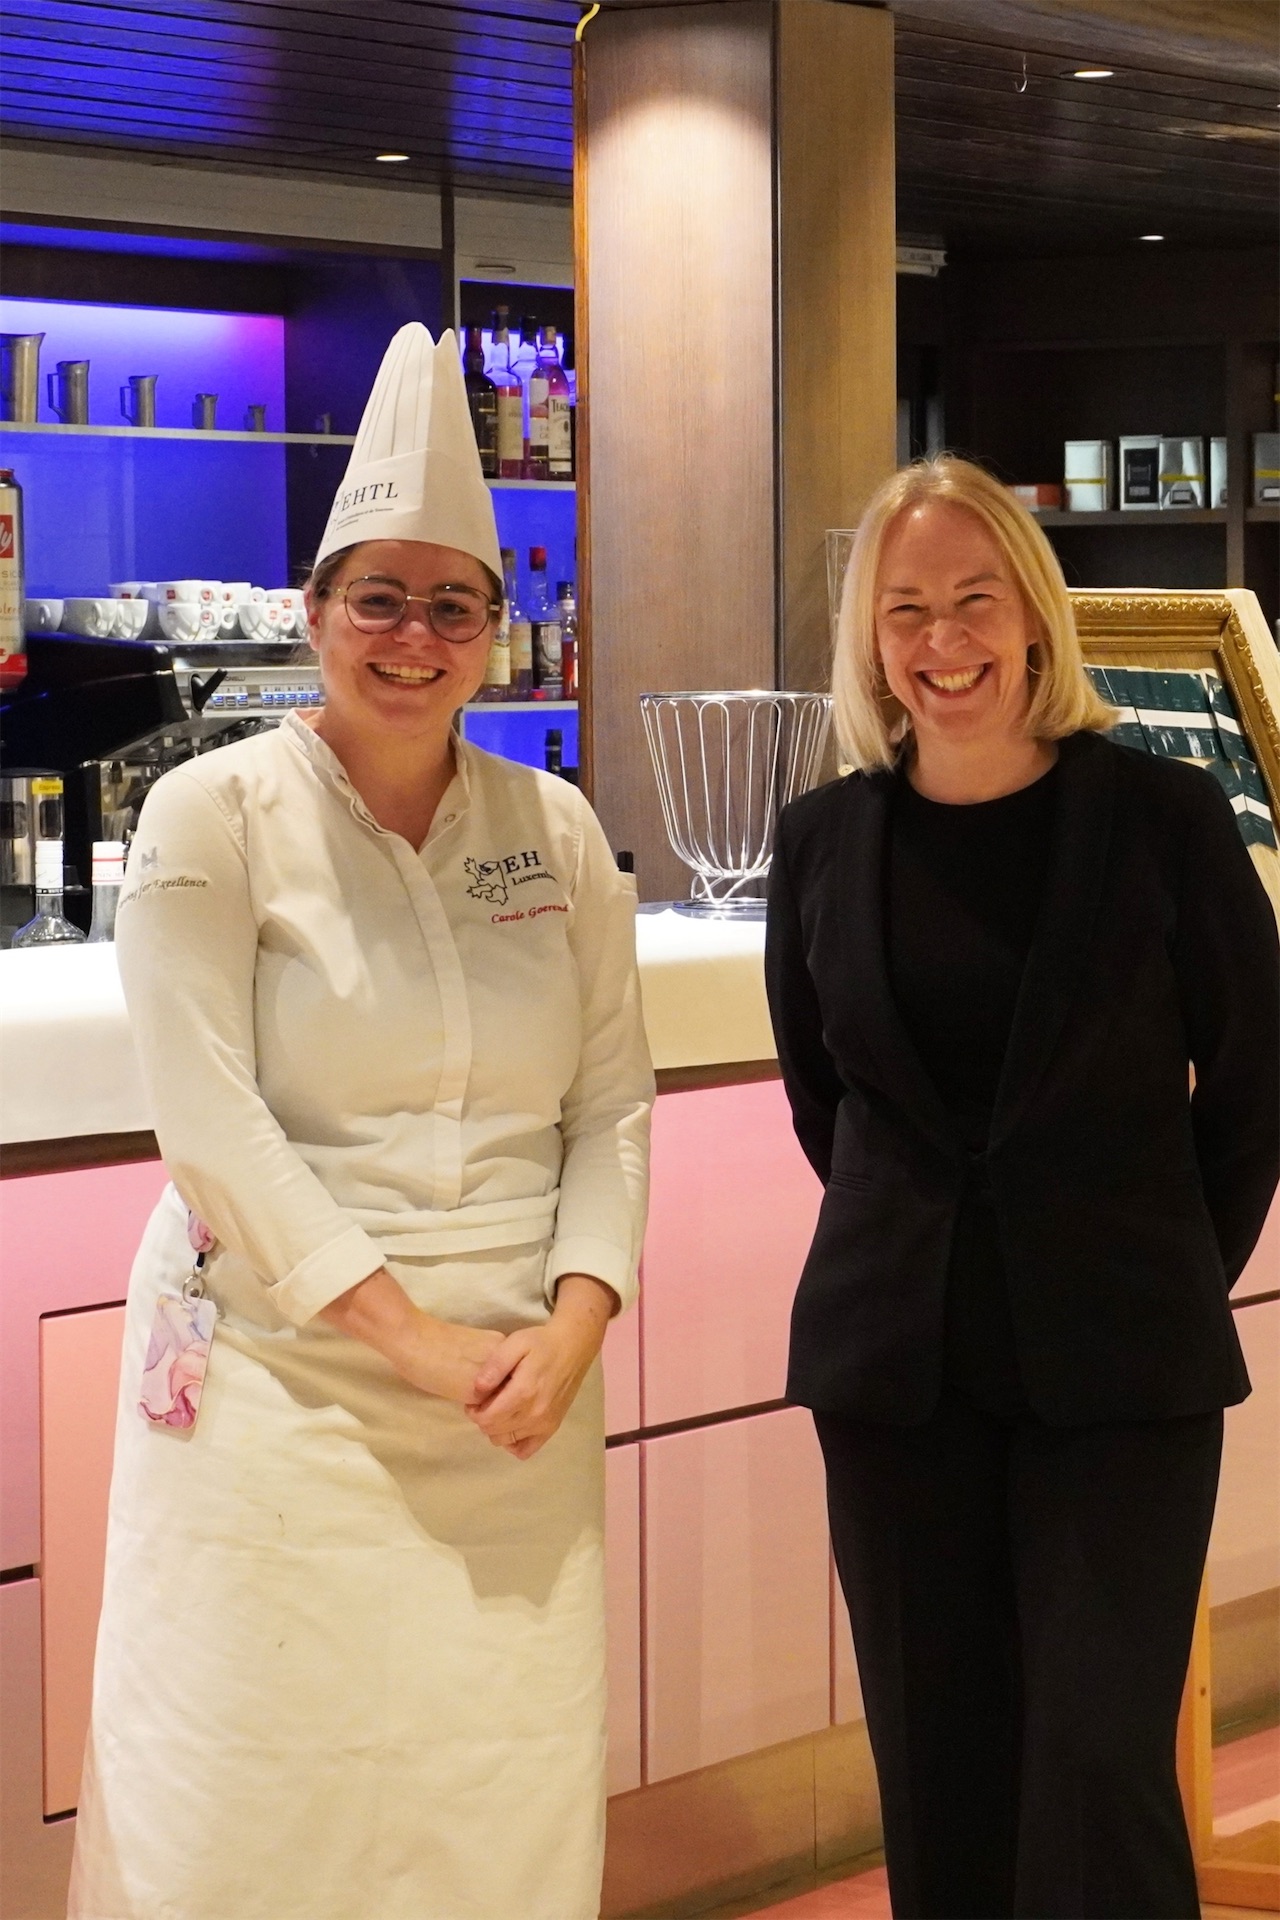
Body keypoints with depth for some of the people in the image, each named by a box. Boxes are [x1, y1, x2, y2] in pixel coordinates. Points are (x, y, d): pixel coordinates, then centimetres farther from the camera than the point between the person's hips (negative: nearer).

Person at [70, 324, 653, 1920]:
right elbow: (211, 1123, -9)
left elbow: (613, 1101, 8)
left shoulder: (555, 831, 8)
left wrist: (574, 1322, -7)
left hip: (521, 1393, 4)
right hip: (283, 1379, -3)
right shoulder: (216, 817, -3)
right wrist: (411, 1336, -13)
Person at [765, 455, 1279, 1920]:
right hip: (897, 1361, 3)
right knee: (936, 1764, 9)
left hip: (1118, 1361, -3)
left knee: (1099, 1761, -7)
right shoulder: (825, 841, 3)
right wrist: (918, 1248, 13)